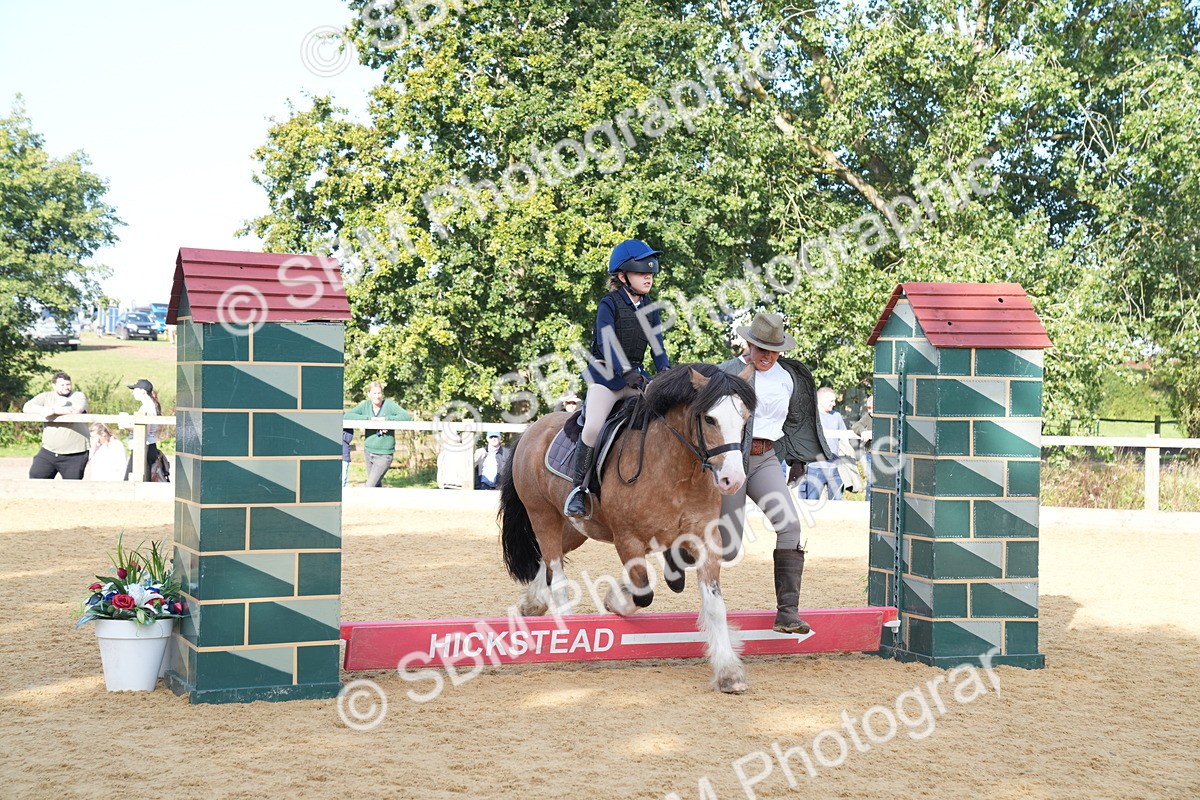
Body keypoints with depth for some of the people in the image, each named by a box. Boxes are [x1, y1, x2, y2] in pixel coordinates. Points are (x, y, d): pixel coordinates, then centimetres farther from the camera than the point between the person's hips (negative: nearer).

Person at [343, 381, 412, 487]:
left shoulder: (389, 405, -8)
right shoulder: (365, 405, 1)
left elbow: (407, 416, -18)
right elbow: (347, 415, -10)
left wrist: (385, 419, -24)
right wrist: (369, 418, -19)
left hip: (384, 455, -5)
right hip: (369, 451, 5)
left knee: (370, 486, -10)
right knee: (376, 486, 15)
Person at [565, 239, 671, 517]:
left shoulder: (651, 309, 10)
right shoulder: (609, 304, -7)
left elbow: (657, 347, 8)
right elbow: (606, 342, -20)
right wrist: (626, 372, -33)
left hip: (636, 375, 6)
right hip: (606, 374, -6)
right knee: (593, 426, -23)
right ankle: (577, 488, -11)